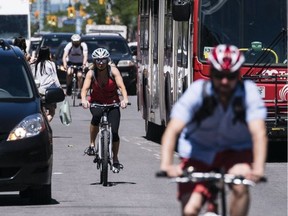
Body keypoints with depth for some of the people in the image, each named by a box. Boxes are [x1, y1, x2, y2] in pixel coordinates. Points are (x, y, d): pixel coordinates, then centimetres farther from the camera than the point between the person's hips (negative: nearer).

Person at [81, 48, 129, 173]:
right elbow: (85, 88, -24)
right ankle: (92, 144, -19)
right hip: (96, 102, 0)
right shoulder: (91, 73, -13)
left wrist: (125, 98, -45)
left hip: (112, 102, 0)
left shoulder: (113, 70, -15)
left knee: (114, 131, -9)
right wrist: (83, 99, -46)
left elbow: (121, 86, -26)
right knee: (97, 115, -35)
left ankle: (115, 160, 10)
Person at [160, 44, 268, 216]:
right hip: (199, 152, 0)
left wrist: (258, 168, -49)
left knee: (240, 187, -30)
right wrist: (166, 165, -47)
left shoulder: (248, 92, -23)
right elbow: (172, 130, -32)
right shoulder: (198, 91, -24)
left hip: (236, 150, 0)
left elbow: (259, 133, -33)